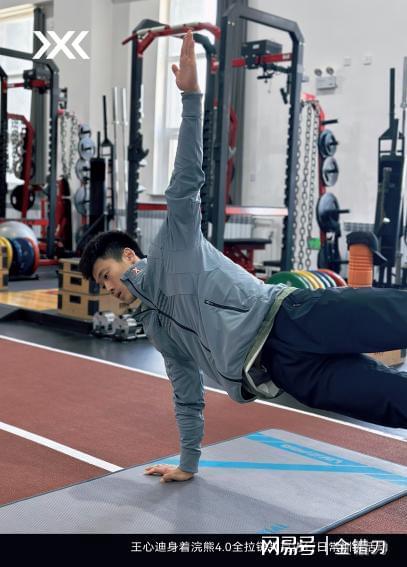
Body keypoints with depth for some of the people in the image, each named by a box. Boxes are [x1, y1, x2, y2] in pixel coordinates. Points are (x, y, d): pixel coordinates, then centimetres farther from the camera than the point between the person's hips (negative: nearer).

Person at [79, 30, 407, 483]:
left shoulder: (174, 245, 12)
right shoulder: (158, 328, 27)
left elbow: (186, 182, -1)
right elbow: (188, 396, 32)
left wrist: (191, 95, -11)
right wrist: (188, 463, 35)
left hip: (286, 319, -5)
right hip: (281, 367, 5)